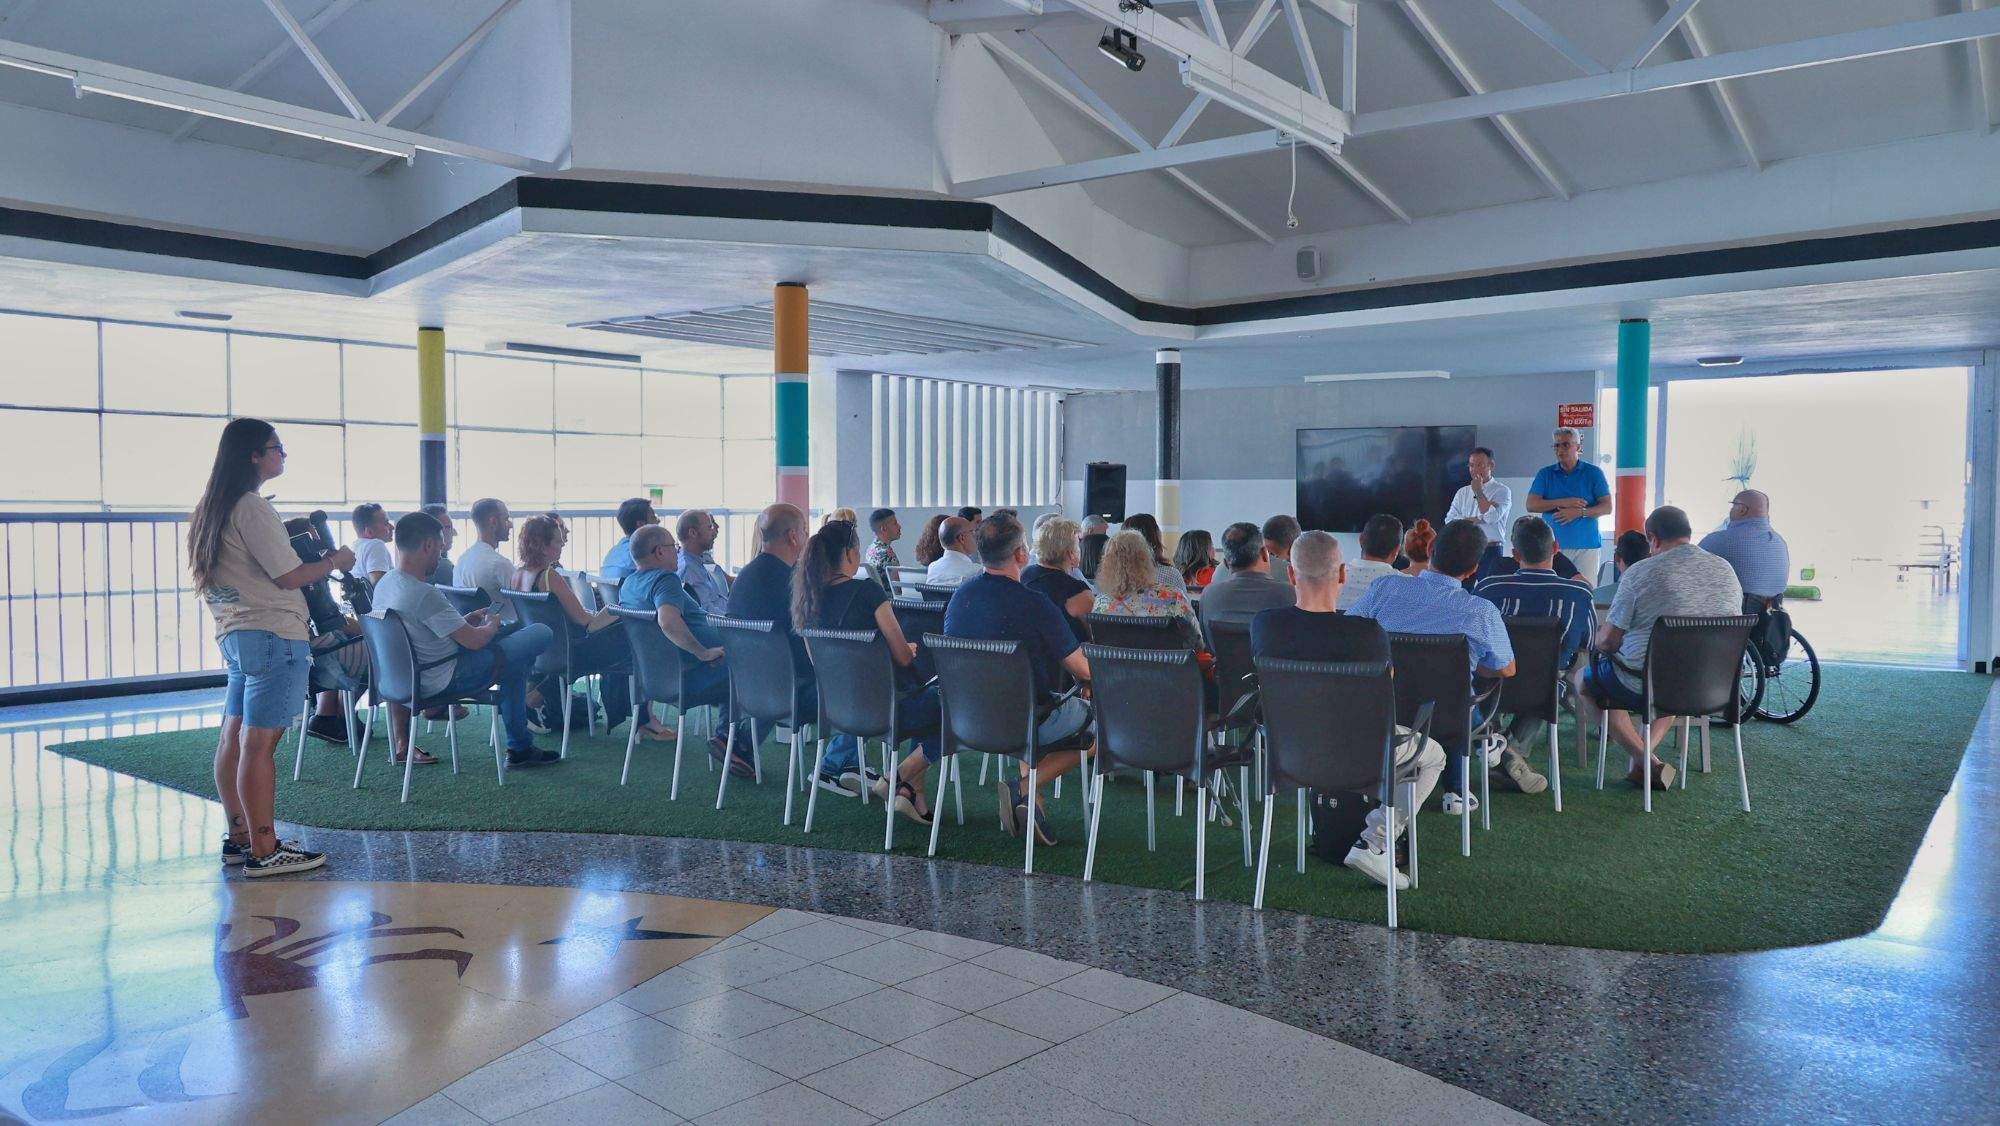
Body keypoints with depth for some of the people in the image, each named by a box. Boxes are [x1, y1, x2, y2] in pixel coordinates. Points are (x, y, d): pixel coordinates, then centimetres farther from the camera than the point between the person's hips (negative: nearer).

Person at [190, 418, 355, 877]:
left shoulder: (214, 508, 16)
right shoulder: (252, 507, -14)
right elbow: (289, 576, -15)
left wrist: (295, 531, 18)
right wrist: (335, 562, -1)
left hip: (236, 634, 10)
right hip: (272, 635, -10)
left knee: (234, 739, 12)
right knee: (259, 743, -8)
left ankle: (239, 838, 21)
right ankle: (264, 851, -4)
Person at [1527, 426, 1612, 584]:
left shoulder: (1593, 473, 7)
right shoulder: (1545, 474, 10)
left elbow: (1607, 507, 1)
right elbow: (1531, 505, 0)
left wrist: (1580, 512, -14)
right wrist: (1562, 503, -11)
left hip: (1586, 543, -1)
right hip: (1553, 545, 1)